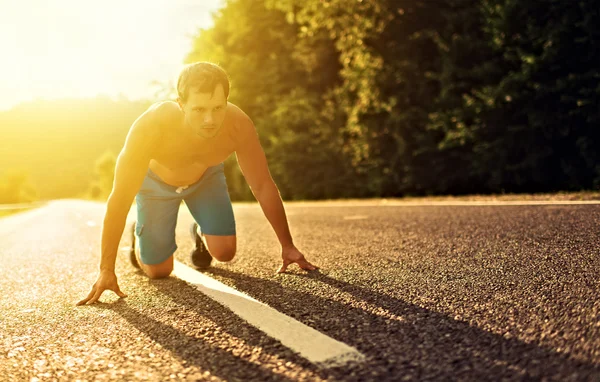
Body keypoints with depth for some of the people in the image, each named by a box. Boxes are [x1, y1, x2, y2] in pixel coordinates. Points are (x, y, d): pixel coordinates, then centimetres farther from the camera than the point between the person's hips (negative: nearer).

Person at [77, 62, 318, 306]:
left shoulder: (238, 125, -36)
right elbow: (120, 199, -36)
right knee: (158, 271, 0)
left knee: (224, 252, -13)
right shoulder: (151, 126, -42)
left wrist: (288, 246, -18)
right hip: (156, 180, -1)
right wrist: (106, 271, -36)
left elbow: (263, 186, -22)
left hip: (206, 176, 2)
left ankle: (200, 233, 22)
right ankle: (139, 233, 32)